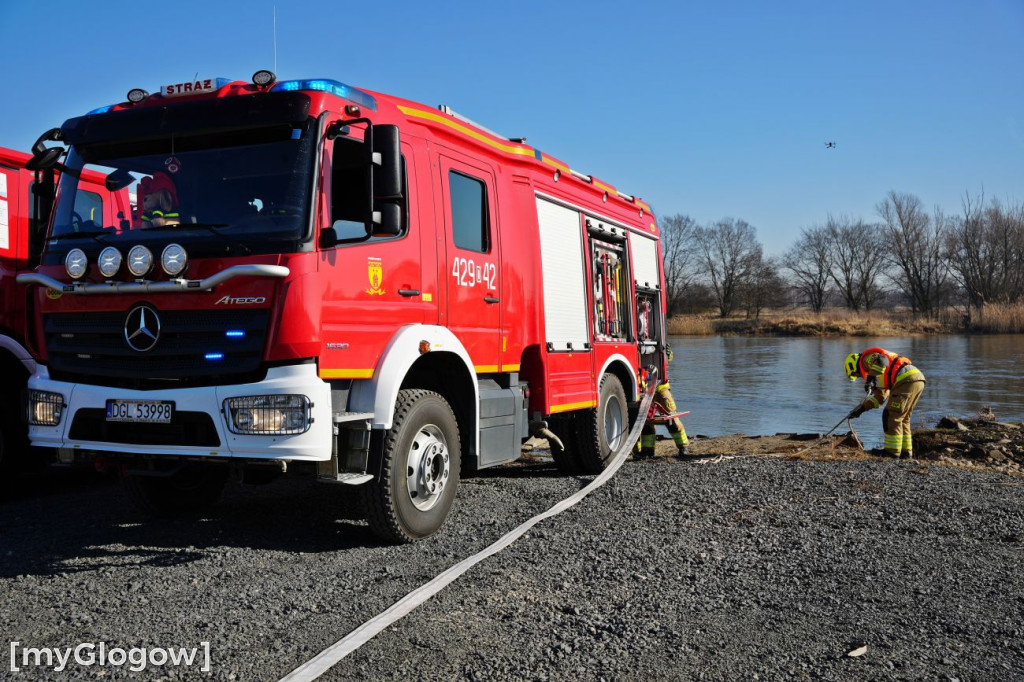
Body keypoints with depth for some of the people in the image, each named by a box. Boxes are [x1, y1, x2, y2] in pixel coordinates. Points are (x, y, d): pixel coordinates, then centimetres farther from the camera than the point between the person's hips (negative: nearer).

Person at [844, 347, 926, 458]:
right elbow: (880, 397, 34)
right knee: (903, 419, 19)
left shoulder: (866, 359, 5)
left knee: (891, 417, -2)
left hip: (907, 380, -10)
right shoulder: (880, 374, 33)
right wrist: (860, 409, 33)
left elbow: (881, 360, -18)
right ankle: (906, 451, 21)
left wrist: (871, 378, -24)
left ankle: (892, 452, 1)